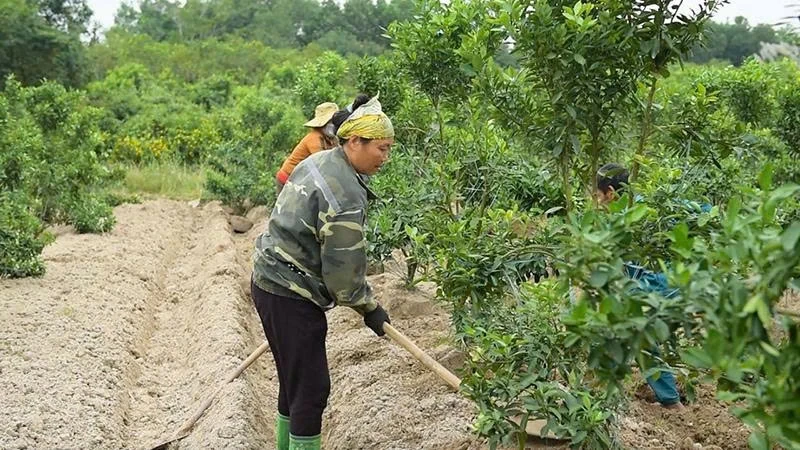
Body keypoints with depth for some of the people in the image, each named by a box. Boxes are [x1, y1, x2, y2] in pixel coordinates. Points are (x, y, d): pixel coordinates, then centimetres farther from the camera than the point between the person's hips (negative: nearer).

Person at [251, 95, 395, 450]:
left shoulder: (317, 162, 8)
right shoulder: (346, 195, -22)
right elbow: (344, 267, -18)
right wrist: (369, 307, -2)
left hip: (269, 281, 10)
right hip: (291, 296, -10)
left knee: (294, 380, 21)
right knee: (311, 388, -2)